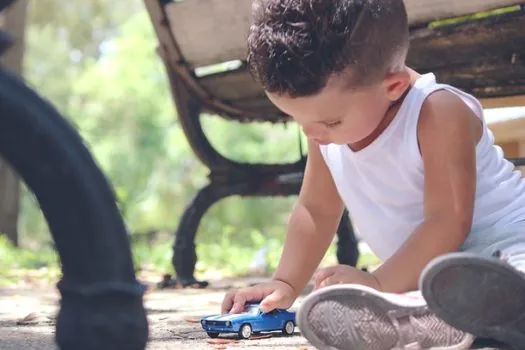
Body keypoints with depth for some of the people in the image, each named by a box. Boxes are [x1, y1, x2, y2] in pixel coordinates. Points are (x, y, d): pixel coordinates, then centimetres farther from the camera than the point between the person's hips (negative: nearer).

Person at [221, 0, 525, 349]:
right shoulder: (327, 132, 3)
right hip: (424, 270, 6)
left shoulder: (438, 114, -21)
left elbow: (448, 222, -24)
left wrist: (379, 284, -25)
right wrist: (285, 284, 6)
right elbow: (316, 210, 15)